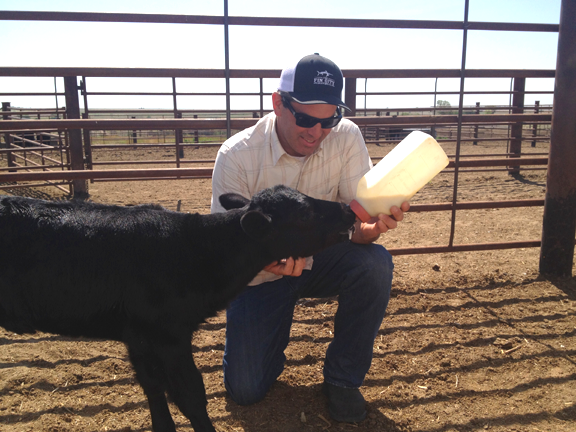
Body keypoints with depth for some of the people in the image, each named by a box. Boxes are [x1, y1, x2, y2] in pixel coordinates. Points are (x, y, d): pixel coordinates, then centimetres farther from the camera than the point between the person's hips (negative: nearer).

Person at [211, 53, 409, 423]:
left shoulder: (346, 137, -16)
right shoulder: (237, 155, -22)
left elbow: (359, 221, -19)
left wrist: (374, 226, -44)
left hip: (322, 258, 2)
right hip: (260, 273, -2)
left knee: (376, 264, -31)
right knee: (245, 391, -10)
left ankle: (342, 378, -6)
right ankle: (275, 334, 27)